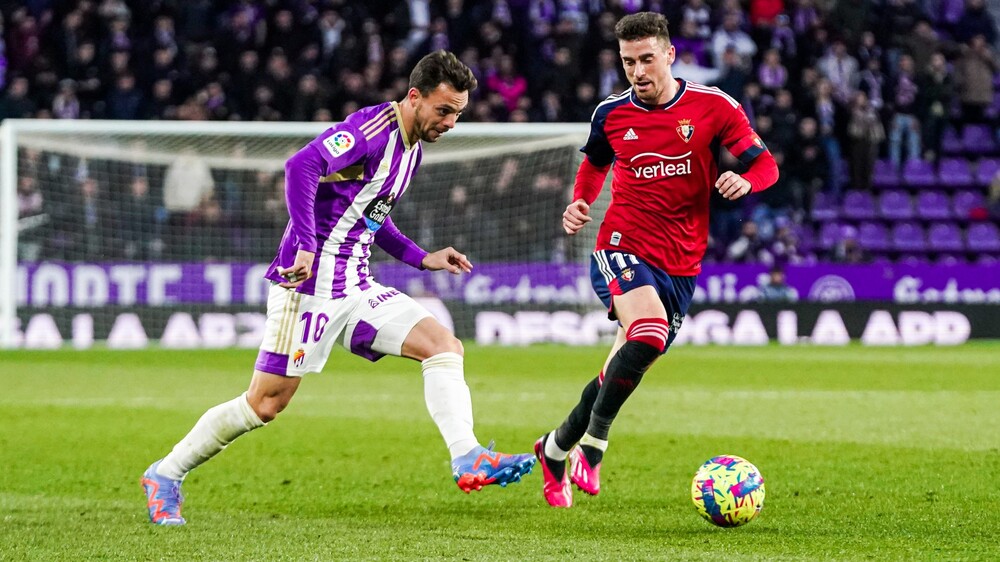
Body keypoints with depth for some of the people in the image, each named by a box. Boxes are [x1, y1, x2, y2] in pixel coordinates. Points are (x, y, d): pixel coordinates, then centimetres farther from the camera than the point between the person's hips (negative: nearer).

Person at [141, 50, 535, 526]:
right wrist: (306, 247, -35)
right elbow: (301, 166, -29)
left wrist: (421, 259, 20)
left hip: (357, 289, 9)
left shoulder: (411, 148, 14)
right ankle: (164, 476, 10)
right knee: (265, 404, -5)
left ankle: (467, 460, -15)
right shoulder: (372, 128, -15)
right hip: (310, 285, -9)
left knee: (444, 346, -7)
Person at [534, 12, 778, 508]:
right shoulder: (611, 114, 2)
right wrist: (579, 205, 2)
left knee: (631, 365, 9)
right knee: (648, 334, -30)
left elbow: (765, 165, 1)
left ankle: (556, 449, 31)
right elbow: (594, 164, 22)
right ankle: (593, 443, -17)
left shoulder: (713, 107, -2)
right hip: (622, 249, -2)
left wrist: (745, 180, -22)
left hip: (681, 267, 2)